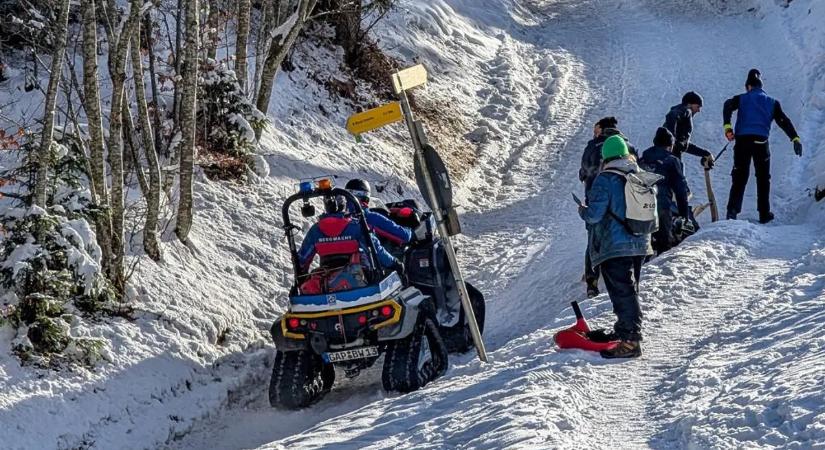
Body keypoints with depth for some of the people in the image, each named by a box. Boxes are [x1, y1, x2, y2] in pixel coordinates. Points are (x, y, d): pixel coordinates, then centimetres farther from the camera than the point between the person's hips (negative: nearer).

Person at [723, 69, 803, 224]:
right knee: (763, 179, 10)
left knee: (740, 177, 5)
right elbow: (784, 121, 8)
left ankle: (733, 209, -9)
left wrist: (727, 127, -13)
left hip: (742, 141, 0)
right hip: (761, 142, 0)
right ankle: (764, 214, 9)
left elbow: (728, 106, -8)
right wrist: (795, 138, 4)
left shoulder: (741, 98, 12)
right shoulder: (772, 102, 17)